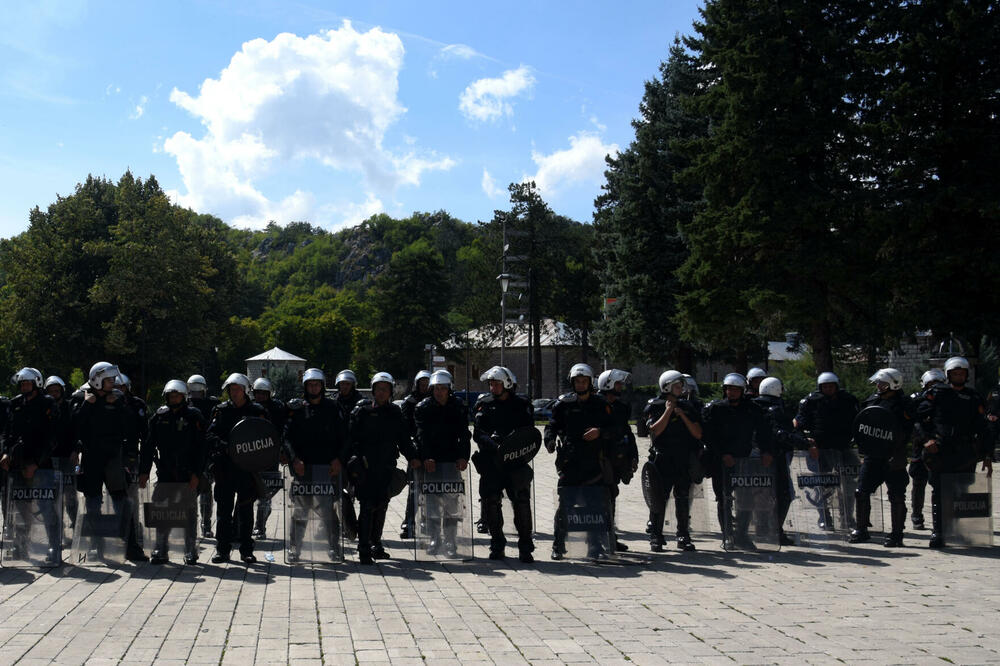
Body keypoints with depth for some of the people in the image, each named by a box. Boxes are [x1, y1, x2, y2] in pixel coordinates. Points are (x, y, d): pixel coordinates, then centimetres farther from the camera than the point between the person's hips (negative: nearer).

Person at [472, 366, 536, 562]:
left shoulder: (521, 405, 6)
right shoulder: (483, 404, 8)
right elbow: (477, 433, 0)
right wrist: (491, 440, -20)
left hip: (516, 460, -1)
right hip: (490, 462, 1)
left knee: (521, 502, -4)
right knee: (491, 502, 3)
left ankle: (525, 547, 3)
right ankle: (497, 546, 17)